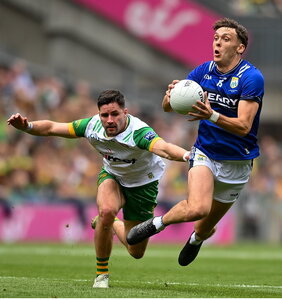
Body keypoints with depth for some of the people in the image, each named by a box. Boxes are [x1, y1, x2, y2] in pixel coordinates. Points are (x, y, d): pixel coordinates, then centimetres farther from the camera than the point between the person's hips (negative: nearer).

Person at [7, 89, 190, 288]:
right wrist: (27, 126, -32)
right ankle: (101, 274, -13)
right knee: (107, 210, -34)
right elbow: (51, 128, -14)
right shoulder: (93, 126, -24)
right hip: (112, 175, 2)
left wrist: (185, 155, -80)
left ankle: (114, 225, 38)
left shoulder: (138, 132, -39)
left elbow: (164, 148, -59)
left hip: (143, 182, -2)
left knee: (136, 252, 2)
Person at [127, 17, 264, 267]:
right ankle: (157, 223, 0)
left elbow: (243, 126, -27)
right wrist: (170, 97, -27)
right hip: (205, 152, 1)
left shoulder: (251, 78, -18)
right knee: (198, 208, -27)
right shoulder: (204, 71, -4)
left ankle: (197, 238, 50)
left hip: (237, 162, -1)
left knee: (206, 226, 14)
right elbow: (168, 107, -2)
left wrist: (212, 116, -44)